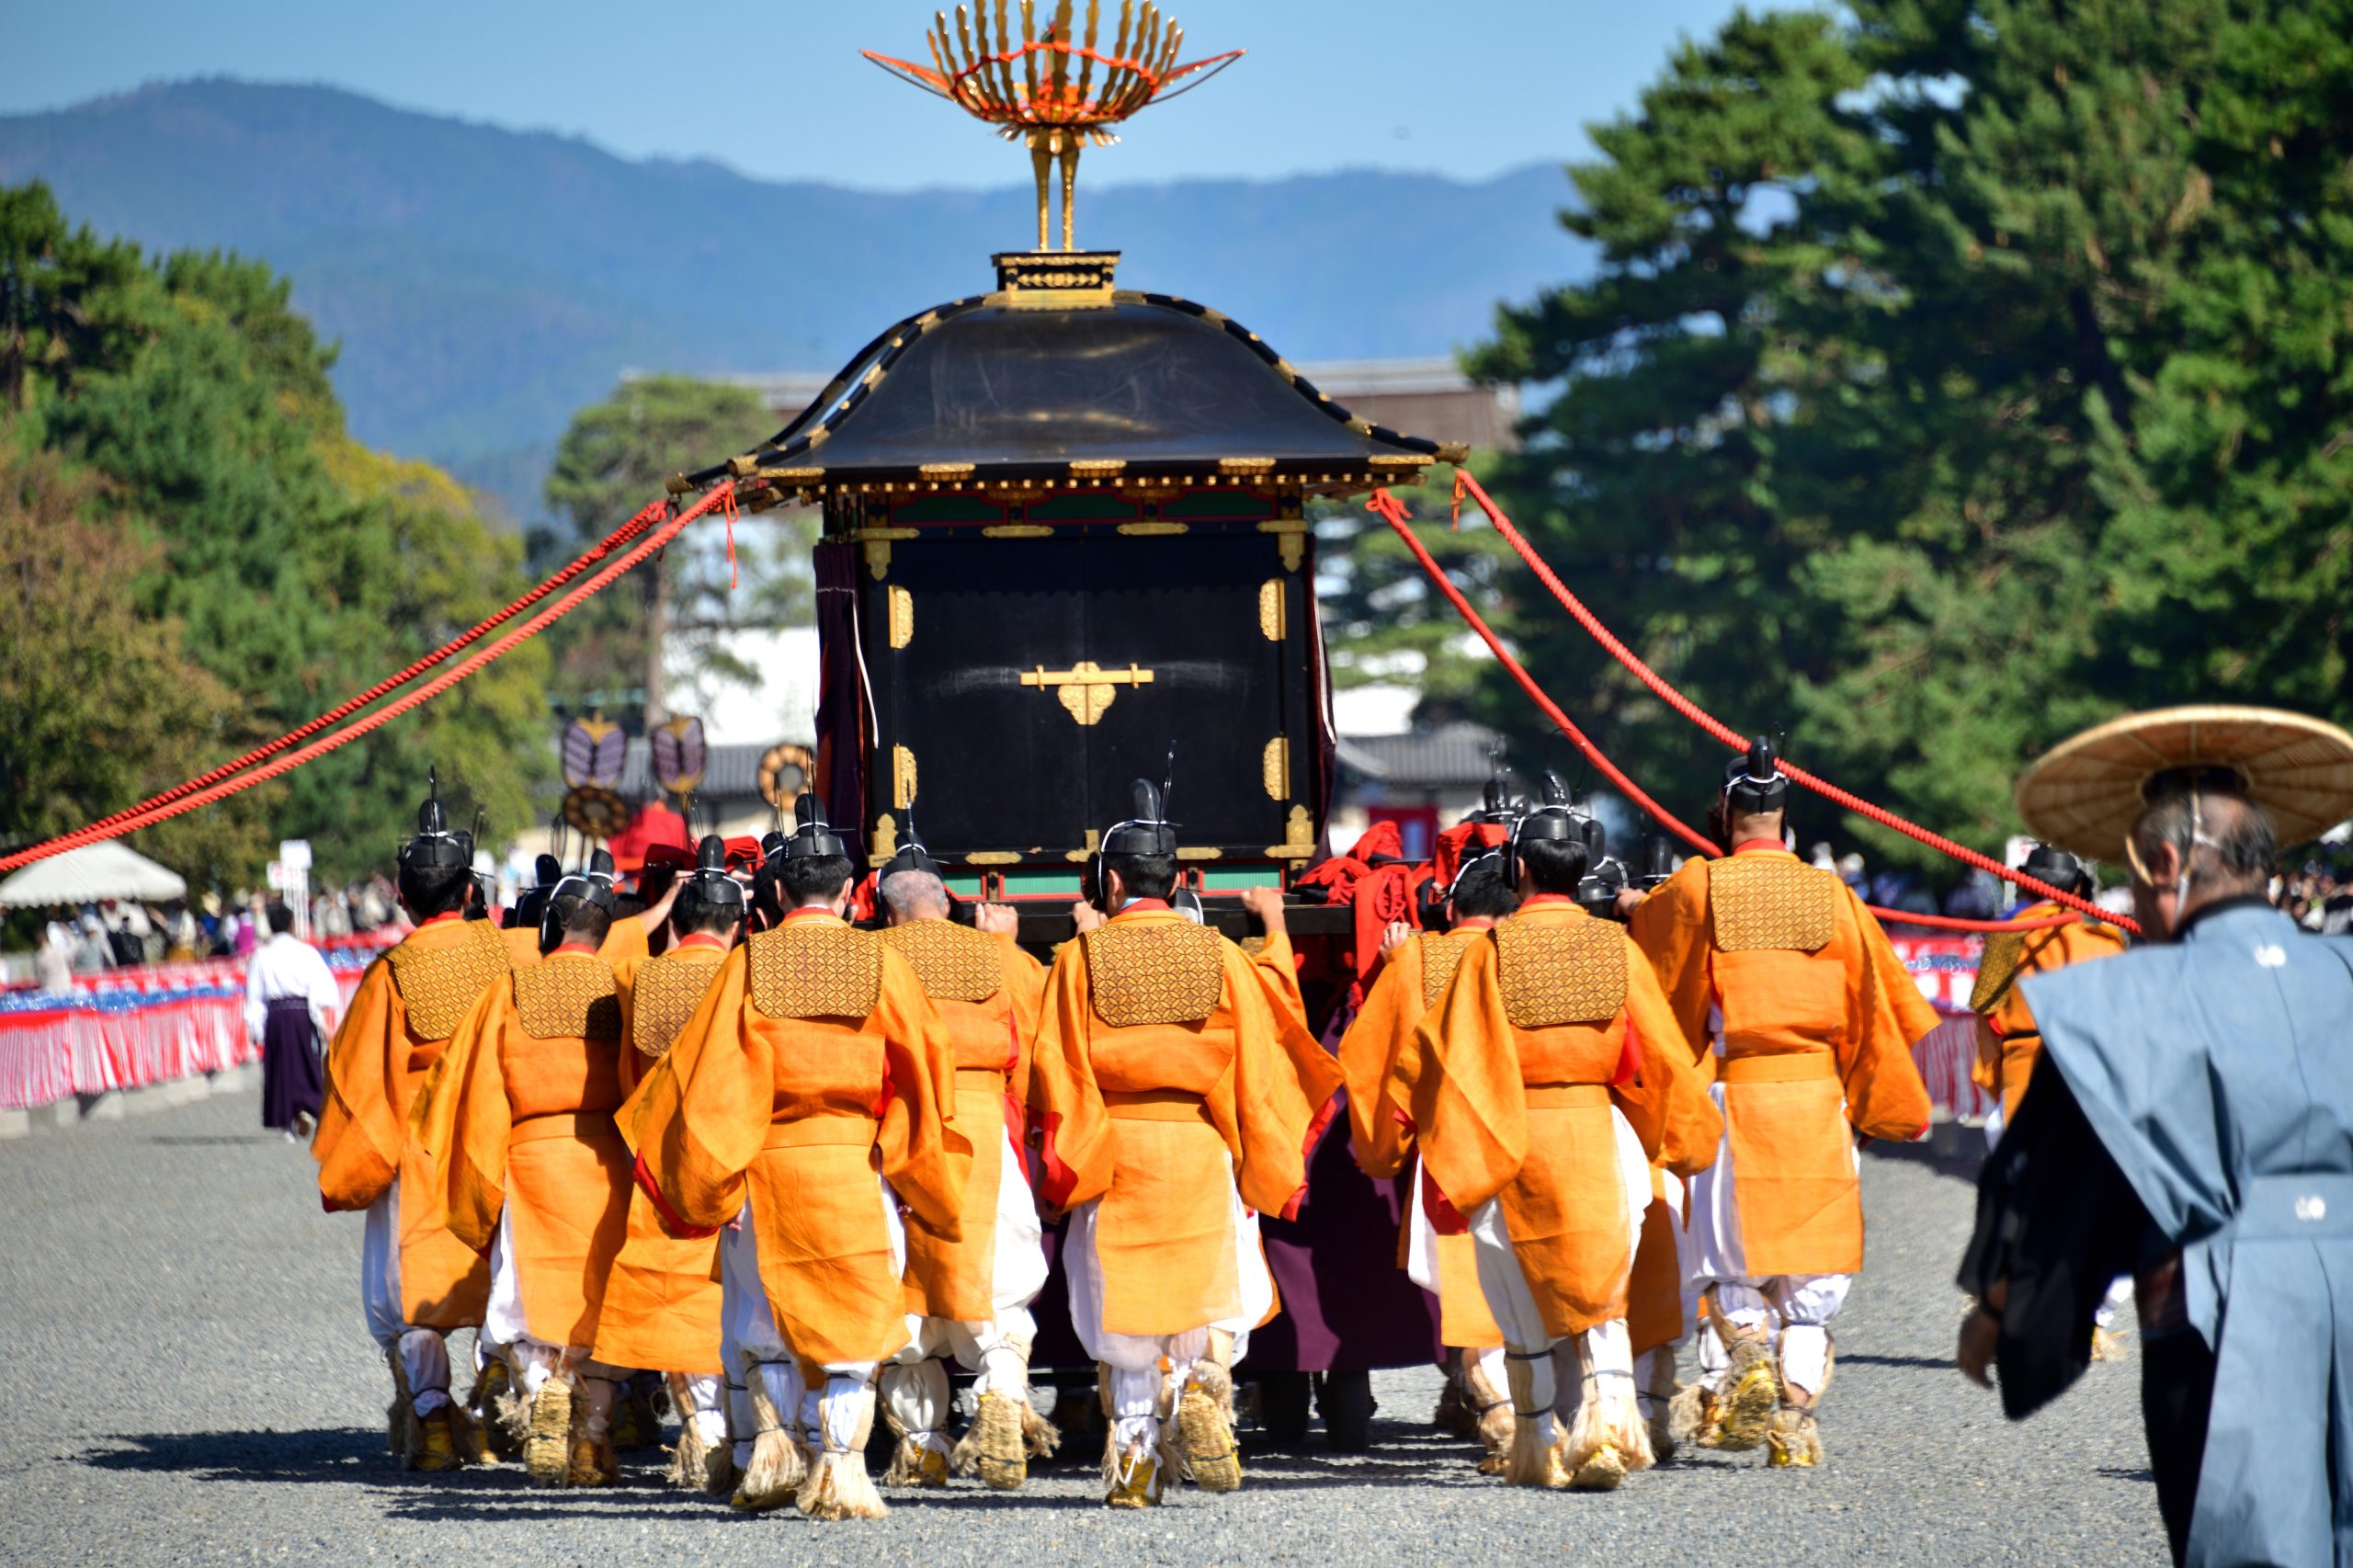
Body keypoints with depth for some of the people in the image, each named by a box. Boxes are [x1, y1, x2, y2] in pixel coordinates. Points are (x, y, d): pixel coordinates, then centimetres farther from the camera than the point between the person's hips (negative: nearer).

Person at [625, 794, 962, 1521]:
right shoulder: (881, 963, -2)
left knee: (766, 1318, 17)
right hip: (857, 1168, 0)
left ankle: (772, 1441, 6)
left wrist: (706, 1184, 3)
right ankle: (840, 1467, -1)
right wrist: (918, 1174, 14)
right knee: (853, 1316, 6)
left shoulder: (749, 965, -3)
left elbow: (707, 1075, -5)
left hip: (768, 1164, 0)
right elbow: (929, 1067, 2)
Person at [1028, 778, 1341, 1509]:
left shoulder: (1081, 960, -2)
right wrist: (1270, 1172, 9)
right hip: (1200, 1151, 0)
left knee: (1124, 1311, 6)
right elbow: (1259, 1068, 2)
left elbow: (1061, 1074, -4)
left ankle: (1135, 1462, 3)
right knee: (1215, 1298, 11)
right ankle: (1203, 1384, -19)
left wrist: (1063, 1169, 4)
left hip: (1113, 1152, 0)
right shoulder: (1220, 955, 2)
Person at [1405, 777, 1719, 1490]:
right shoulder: (1616, 948, -1)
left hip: (1516, 1138, -1)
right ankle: (1608, 1421, -16)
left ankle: (1543, 1448, 17)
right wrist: (1686, 1139, 20)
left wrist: (1451, 1166, -3)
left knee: (1531, 1304, 10)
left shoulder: (1490, 952, -7)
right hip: (1601, 1138, 1)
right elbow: (1660, 1052, 5)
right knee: (1600, 1295, 5)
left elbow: (1458, 1060, -8)